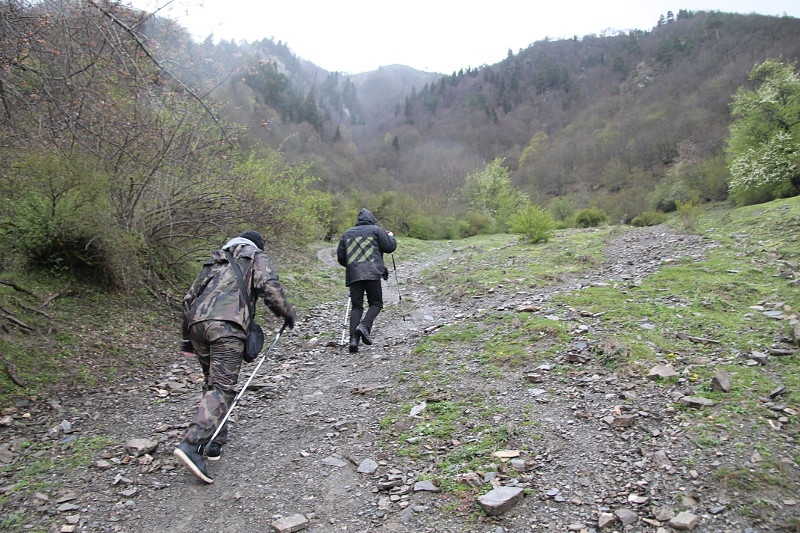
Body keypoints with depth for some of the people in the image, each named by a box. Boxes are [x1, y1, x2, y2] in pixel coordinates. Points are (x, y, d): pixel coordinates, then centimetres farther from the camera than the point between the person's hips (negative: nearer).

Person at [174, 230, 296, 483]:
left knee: (212, 383, 18)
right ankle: (192, 444, -23)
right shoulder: (257, 257, 17)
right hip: (226, 324, -6)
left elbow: (189, 298, 29)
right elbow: (269, 288, -3)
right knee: (222, 387, -9)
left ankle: (214, 443, 20)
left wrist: (187, 339, 32)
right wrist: (288, 314, 11)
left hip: (197, 323, 7)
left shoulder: (215, 261, 33)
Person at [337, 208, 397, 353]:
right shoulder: (376, 230, 10)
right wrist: (391, 237, 27)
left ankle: (353, 339, -9)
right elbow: (390, 247, 7)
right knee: (376, 303, 6)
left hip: (353, 275, 3)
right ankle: (365, 326, -19)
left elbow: (340, 256, 18)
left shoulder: (347, 233, 20)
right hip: (372, 273, -3)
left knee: (356, 306, 5)